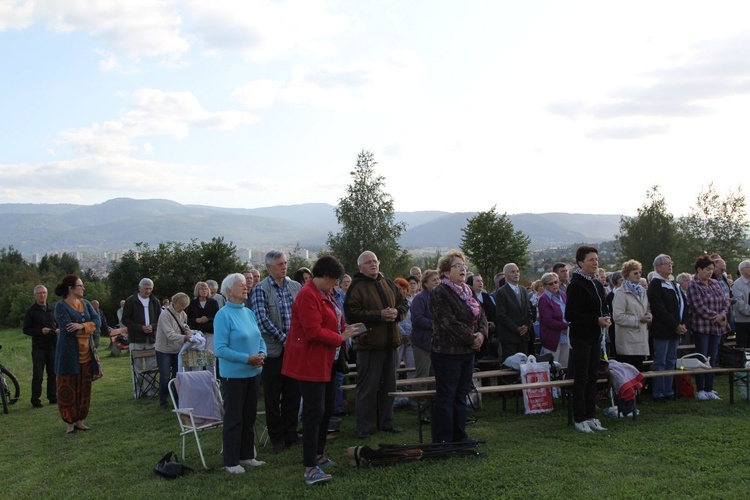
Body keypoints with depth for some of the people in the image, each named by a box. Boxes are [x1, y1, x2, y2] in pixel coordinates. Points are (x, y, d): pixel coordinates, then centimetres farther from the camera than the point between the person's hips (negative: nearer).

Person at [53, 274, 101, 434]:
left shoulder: (85, 303, 10)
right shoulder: (61, 306, -8)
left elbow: (97, 321, -2)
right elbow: (68, 329, -19)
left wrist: (82, 326, -19)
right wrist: (89, 327, -7)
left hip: (86, 353, 6)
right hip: (69, 353, -6)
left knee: (84, 388, 9)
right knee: (68, 389, 2)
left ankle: (80, 420, 19)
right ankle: (69, 422, 11)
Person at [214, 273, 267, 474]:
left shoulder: (249, 313, 7)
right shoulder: (223, 315, -14)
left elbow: (259, 339, 14)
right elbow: (220, 349, -19)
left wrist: (262, 354, -8)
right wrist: (247, 358, -22)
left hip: (253, 373, 7)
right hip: (234, 374, -7)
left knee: (249, 416, 15)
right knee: (233, 418, 3)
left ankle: (247, 455, 28)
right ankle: (231, 461, 15)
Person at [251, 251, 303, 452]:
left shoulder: (296, 287, 7)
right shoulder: (261, 289, -6)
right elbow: (262, 319, -13)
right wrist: (283, 339, -15)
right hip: (273, 350, -4)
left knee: (292, 394, 10)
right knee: (272, 396, 5)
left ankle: (291, 435, 23)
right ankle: (276, 438, 16)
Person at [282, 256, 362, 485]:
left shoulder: (325, 294, 14)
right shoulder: (307, 296, -18)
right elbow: (313, 332, -24)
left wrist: (345, 328, 8)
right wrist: (341, 337, -15)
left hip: (327, 362, 10)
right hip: (310, 362, -10)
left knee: (327, 409, 16)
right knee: (314, 412, -10)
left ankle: (318, 455, 30)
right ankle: (310, 468, -7)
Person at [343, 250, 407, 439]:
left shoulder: (388, 284, 12)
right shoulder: (356, 287, -9)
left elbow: (403, 303, 20)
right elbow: (352, 314, -18)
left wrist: (397, 312, -4)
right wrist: (380, 315, -20)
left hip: (390, 343, 7)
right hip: (369, 344, -7)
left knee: (388, 385, 14)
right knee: (368, 387, -1)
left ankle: (386, 422, 27)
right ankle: (365, 427, 10)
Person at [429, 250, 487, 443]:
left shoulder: (467, 292, 16)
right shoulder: (439, 293, -11)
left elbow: (481, 315, 14)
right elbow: (449, 322, -20)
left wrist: (482, 333, -6)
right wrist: (471, 338, -15)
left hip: (467, 352, 8)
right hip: (447, 353, -8)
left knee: (461, 396, 13)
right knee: (445, 397, -3)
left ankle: (459, 437, 22)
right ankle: (442, 441, 3)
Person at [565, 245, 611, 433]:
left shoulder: (597, 284, 12)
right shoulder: (575, 285, -13)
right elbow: (570, 315, -17)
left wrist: (606, 318, 0)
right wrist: (596, 320, -20)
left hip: (595, 336, 8)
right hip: (581, 337, -8)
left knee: (592, 377, 11)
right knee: (581, 378, -1)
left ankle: (590, 416, 19)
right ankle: (580, 419, 7)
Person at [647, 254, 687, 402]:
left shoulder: (674, 284, 16)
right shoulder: (655, 284, -9)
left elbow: (683, 305, 14)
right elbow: (660, 309, -16)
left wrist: (683, 324, -1)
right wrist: (675, 325, -15)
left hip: (676, 330, 8)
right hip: (662, 330, -8)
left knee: (671, 362, 12)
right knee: (660, 363, -3)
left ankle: (668, 391, 19)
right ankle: (658, 394, 3)